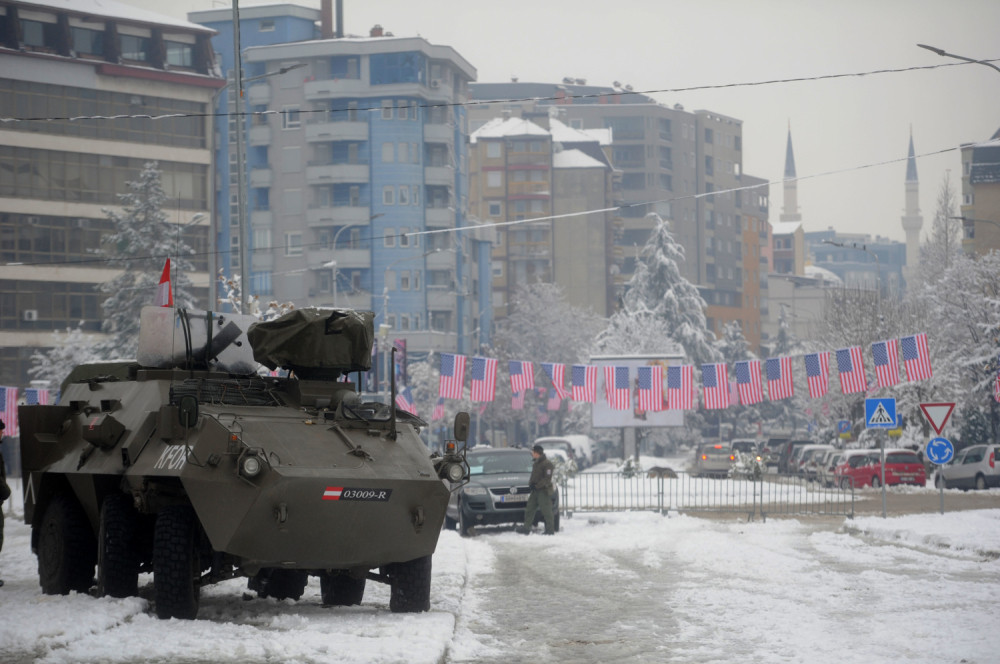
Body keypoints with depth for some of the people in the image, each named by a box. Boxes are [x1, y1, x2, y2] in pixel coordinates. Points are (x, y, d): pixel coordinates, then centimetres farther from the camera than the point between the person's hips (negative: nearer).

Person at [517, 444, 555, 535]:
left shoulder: (547, 464, -12)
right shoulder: (536, 464, 17)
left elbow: (547, 478, -18)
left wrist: (537, 486, -22)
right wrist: (531, 483, 1)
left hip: (543, 491, -9)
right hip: (535, 491, 9)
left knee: (546, 511, -6)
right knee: (529, 509, 9)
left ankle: (550, 530, -1)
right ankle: (526, 528, 14)